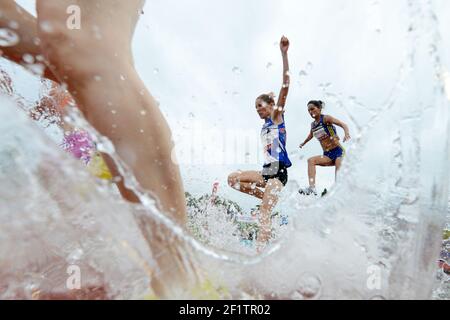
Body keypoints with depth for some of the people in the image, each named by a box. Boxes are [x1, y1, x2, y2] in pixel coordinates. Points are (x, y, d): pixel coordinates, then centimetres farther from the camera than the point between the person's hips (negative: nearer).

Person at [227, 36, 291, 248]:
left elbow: (285, 86, -8)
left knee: (264, 213, -18)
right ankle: (270, 199, 1)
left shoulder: (277, 116, 2)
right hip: (267, 170, 8)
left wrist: (284, 54, -13)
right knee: (233, 179, 3)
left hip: (278, 171, -8)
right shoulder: (264, 127, 21)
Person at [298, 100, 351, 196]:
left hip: (338, 151, -4)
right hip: (327, 155, 5)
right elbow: (311, 135, 34)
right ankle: (312, 188, -33)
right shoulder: (313, 125, 12)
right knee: (311, 160, -20)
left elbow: (343, 124, -19)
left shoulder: (325, 118, -6)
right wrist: (303, 143, 51)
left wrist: (346, 133, -41)